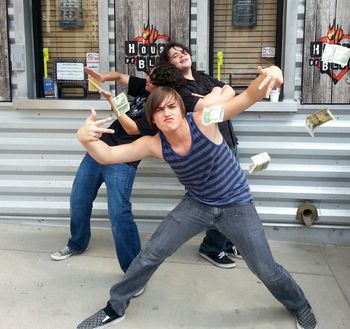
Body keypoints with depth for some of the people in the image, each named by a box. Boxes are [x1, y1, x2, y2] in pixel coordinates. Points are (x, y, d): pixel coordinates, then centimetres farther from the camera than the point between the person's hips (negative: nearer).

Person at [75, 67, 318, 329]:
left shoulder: (202, 121, -26)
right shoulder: (154, 144, -17)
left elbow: (249, 96, -35)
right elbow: (107, 156, -21)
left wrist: (268, 76, -57)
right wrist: (85, 138, -42)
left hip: (236, 206, -2)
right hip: (197, 205, 3)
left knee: (266, 270, 4)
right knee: (151, 254, -2)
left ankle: (301, 307, 37)